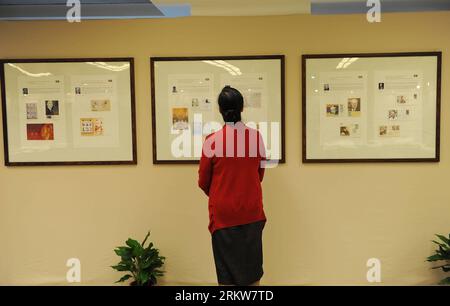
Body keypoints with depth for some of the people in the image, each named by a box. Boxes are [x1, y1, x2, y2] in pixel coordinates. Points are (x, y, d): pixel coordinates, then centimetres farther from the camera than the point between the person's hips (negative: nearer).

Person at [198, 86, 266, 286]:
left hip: (223, 213, -2)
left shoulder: (212, 141, -12)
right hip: (251, 211, 2)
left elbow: (203, 182, -2)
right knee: (251, 267, 17)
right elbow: (260, 174, 7)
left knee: (227, 269, 11)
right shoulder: (256, 137, -5)